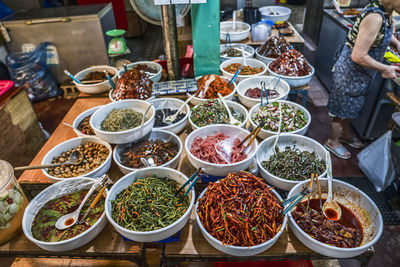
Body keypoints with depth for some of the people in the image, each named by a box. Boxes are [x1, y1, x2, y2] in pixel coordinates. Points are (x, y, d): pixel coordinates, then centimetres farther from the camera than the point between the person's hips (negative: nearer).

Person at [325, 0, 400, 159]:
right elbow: (358, 56, -30)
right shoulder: (375, 17, -29)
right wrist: (385, 69, -18)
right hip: (351, 71, -9)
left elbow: (387, 34, 23)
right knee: (343, 109, 8)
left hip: (362, 73, 9)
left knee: (351, 106, 25)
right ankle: (332, 141, 29)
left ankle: (345, 134, 46)